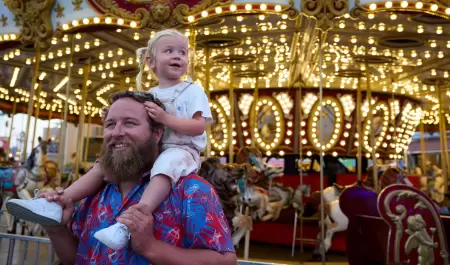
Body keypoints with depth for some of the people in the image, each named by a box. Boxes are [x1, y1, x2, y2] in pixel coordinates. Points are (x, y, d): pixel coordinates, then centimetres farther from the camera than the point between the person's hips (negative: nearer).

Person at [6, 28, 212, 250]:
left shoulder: (193, 90, 0)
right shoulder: (149, 96, 16)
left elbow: (198, 126, -12)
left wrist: (165, 118, -22)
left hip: (181, 151, -6)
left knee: (166, 164, -41)